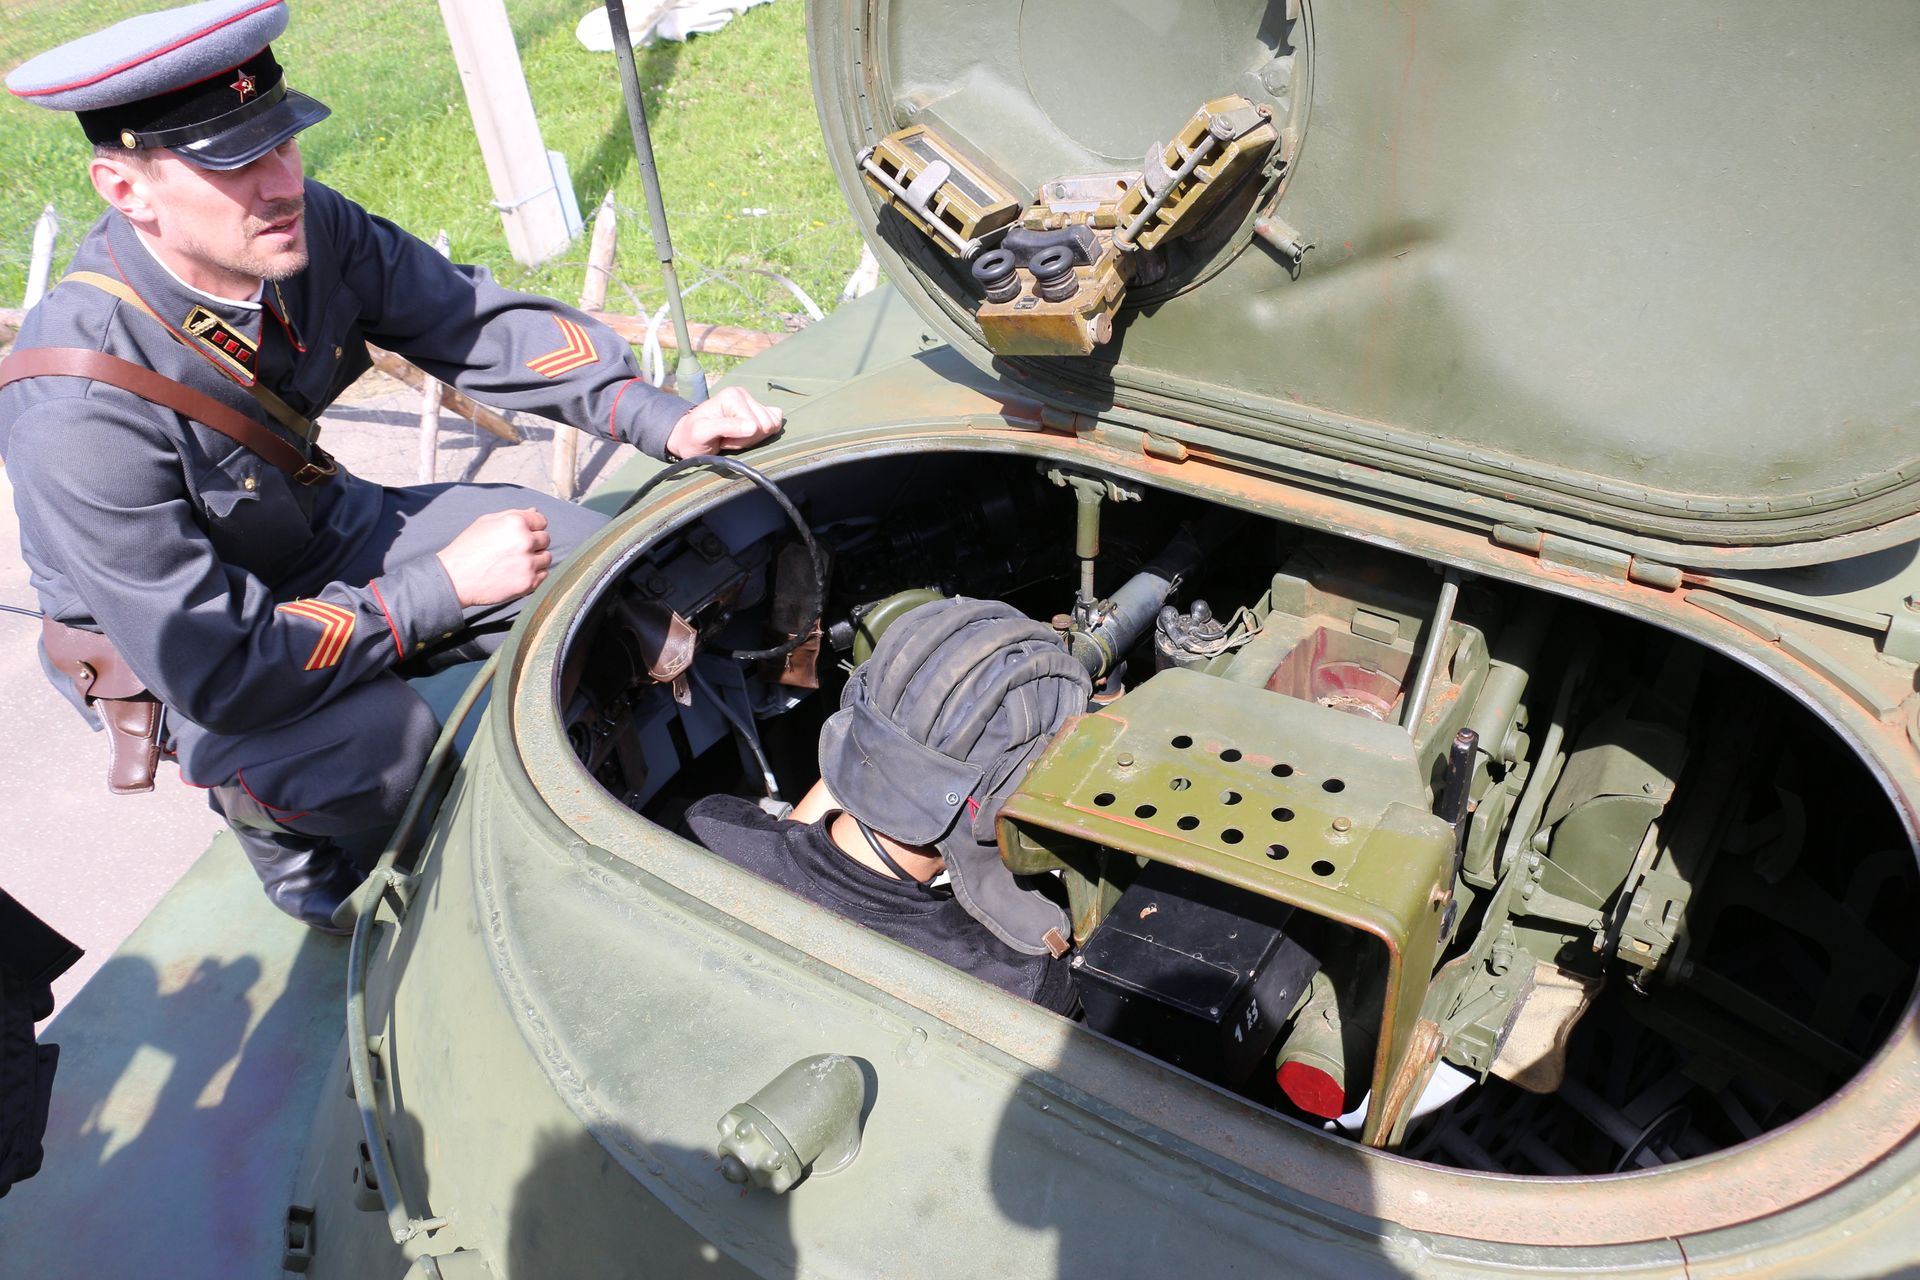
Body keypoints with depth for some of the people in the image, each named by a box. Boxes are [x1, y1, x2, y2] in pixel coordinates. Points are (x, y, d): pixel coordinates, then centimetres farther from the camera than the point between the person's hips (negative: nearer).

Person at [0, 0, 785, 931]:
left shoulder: (308, 230, -21)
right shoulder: (79, 416, -36)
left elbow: (481, 323, -10)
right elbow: (221, 670, -33)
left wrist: (668, 422, -23)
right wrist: (444, 585, -28)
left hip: (317, 529, 6)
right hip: (164, 639, -5)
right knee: (381, 747, -33)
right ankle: (262, 805, 4)